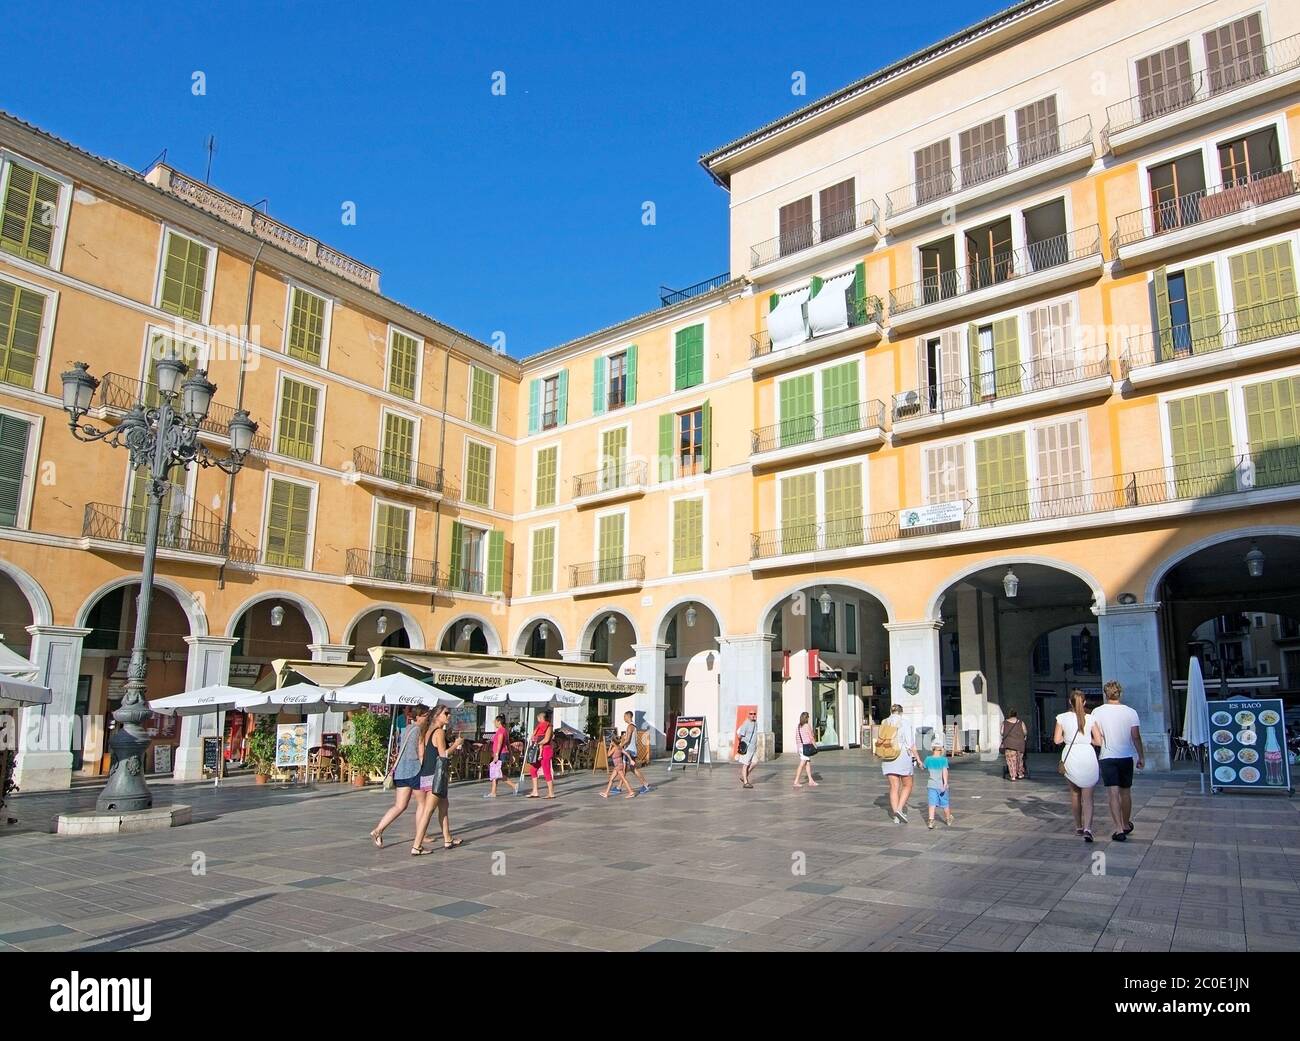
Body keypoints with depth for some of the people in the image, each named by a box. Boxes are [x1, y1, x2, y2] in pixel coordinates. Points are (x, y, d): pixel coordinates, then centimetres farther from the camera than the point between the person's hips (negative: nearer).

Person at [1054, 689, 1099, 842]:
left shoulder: (1062, 718, -1)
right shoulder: (1090, 719, -2)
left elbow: (1057, 740, -2)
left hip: (1070, 756, 1)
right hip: (1087, 755, -1)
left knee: (1074, 792, 19)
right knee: (1087, 796, 1)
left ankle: (1078, 826, 27)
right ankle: (1087, 828, -16)